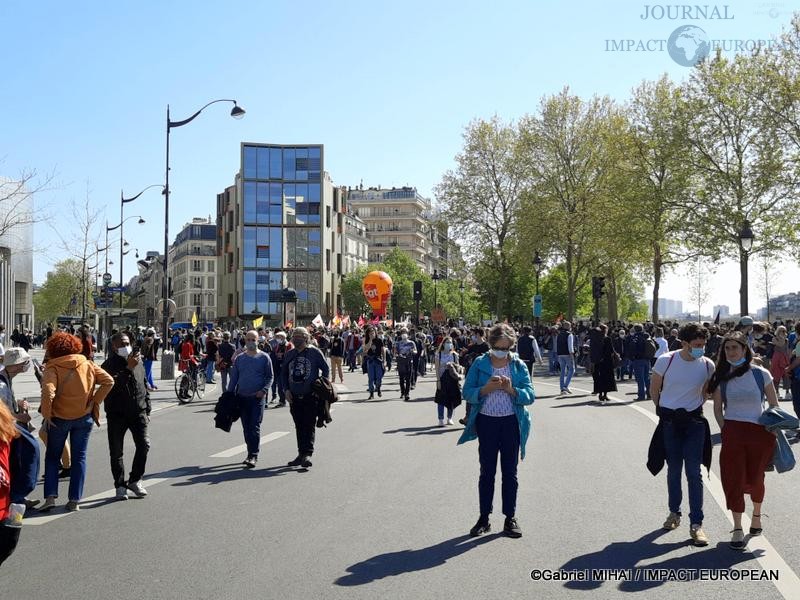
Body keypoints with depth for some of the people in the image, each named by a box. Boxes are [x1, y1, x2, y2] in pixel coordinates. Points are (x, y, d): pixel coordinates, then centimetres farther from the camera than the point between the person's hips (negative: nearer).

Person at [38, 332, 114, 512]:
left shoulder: (52, 368, -11)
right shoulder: (87, 364, 0)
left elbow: (48, 392, -25)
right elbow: (109, 381, -6)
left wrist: (46, 415, -13)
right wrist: (95, 402, -1)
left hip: (59, 418, -2)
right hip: (84, 417, 2)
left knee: (52, 456, 16)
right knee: (79, 457, 10)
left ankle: (50, 496, 6)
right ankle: (74, 500, 10)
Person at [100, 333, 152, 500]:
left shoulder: (138, 363, 12)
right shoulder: (109, 365, -5)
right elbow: (112, 383, -25)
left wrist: (147, 410, 16)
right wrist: (128, 368, -30)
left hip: (138, 412, 3)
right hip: (117, 414, -3)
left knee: (144, 445, -7)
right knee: (116, 451, 3)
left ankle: (135, 480, 10)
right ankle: (120, 485, 17)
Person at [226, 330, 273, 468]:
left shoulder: (264, 357, 1)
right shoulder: (239, 358, 10)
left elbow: (270, 376, 3)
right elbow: (233, 378, 14)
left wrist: (264, 390, -13)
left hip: (257, 397, -4)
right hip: (242, 397, 4)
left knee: (255, 427, -9)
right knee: (246, 428, 9)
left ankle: (254, 456, -9)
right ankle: (250, 453, 19)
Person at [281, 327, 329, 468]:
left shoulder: (315, 352, -3)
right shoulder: (290, 354, 10)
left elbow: (326, 370, 0)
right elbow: (283, 373, 18)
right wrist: (286, 390, 6)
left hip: (311, 396, -5)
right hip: (294, 397, 5)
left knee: (309, 425, -8)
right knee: (299, 426, 10)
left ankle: (308, 453, -11)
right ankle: (301, 454, 19)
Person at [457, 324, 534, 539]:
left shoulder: (519, 366, 0)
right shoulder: (480, 364, -1)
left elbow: (530, 396, -4)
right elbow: (467, 393, -4)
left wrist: (511, 390, -21)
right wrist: (487, 388, -21)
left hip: (511, 423, 0)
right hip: (487, 422, 0)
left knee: (510, 472, 8)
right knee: (487, 471, 7)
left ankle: (510, 518, 18)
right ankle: (484, 518, 17)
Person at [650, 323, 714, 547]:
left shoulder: (708, 365, -8)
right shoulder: (666, 360, -12)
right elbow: (654, 389, 3)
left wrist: (696, 407, 10)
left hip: (694, 421, 0)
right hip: (670, 421, 0)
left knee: (694, 473, -2)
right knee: (673, 470, 13)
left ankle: (696, 524, 4)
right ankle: (674, 512, 31)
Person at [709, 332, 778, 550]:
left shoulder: (761, 374, -4)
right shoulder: (721, 377, 1)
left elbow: (774, 406, 4)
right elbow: (717, 408, 8)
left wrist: (773, 432, -1)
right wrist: (725, 430, -2)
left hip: (760, 433, -1)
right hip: (733, 432, 1)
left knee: (755, 478, 10)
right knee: (733, 478, -3)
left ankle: (756, 513, 40)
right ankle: (737, 528, 7)